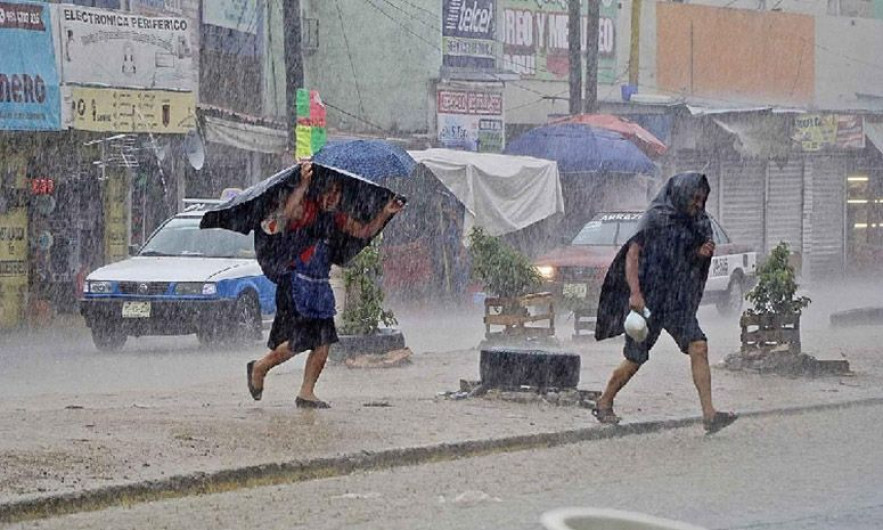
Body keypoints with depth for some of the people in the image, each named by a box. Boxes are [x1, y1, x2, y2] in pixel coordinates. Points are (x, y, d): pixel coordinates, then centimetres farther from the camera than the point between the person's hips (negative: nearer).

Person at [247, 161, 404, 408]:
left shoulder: (335, 218, 13)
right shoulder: (304, 209, -12)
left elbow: (364, 231, 21)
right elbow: (286, 212, -36)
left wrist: (385, 214, 6)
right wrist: (303, 183, -49)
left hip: (320, 285, 8)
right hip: (296, 283, -8)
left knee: (323, 343, 2)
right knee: (297, 341, -10)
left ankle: (306, 393, 12)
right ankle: (259, 368, 15)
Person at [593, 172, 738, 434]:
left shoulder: (694, 222, 9)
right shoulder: (654, 218, -11)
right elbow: (632, 254, -15)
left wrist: (701, 253, -4)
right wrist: (635, 293, -25)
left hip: (678, 301, 6)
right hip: (649, 298, -6)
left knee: (698, 347, -10)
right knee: (635, 359, 2)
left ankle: (709, 414, -13)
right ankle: (603, 404, 23)